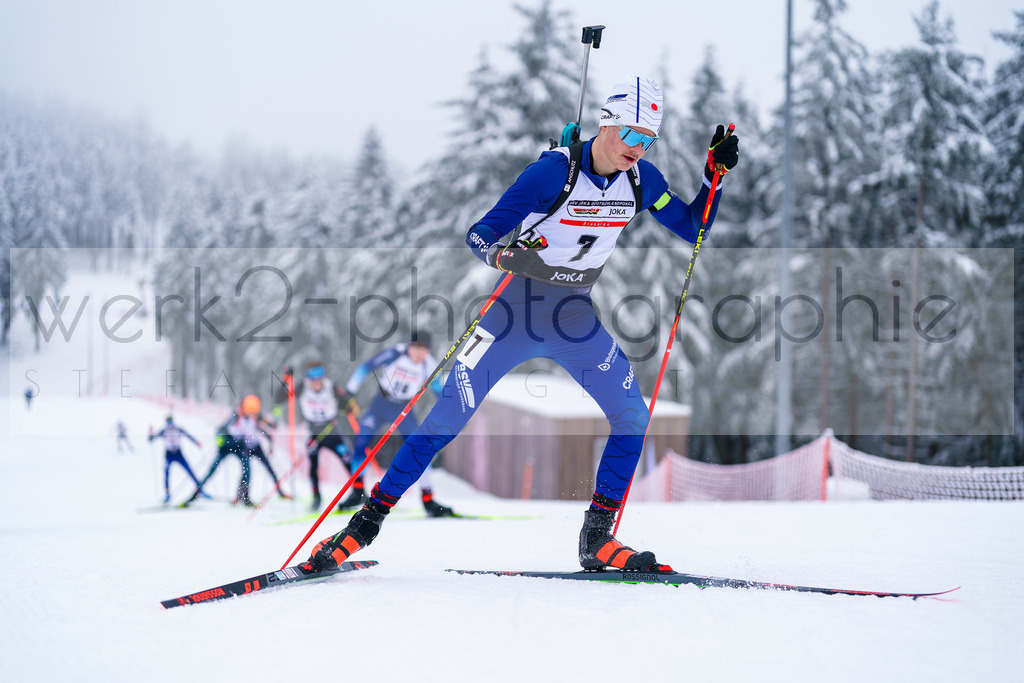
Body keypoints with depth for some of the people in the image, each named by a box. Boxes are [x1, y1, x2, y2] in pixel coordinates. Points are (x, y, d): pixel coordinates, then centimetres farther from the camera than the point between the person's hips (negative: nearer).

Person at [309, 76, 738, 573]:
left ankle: (597, 538, 1)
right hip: (518, 308, -5)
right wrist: (506, 256, -43)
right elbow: (480, 234, -21)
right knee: (447, 418, -9)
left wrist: (714, 175, -8)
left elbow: (691, 229, 6)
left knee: (633, 417, -9)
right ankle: (367, 522, 1)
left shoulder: (640, 179, -5)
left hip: (576, 318, 5)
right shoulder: (555, 171, -21)